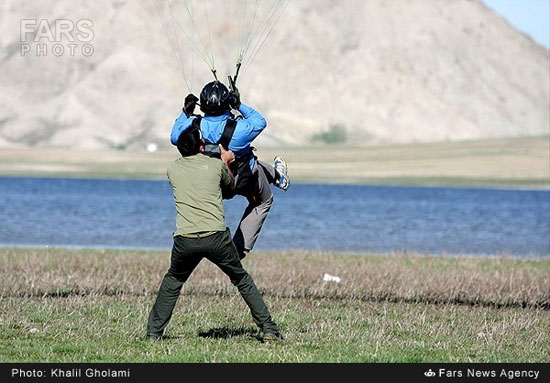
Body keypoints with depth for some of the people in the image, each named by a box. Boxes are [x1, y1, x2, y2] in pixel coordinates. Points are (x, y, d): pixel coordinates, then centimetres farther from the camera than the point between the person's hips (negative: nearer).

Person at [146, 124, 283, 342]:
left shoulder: (173, 169, 12)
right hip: (216, 237, -1)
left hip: (185, 240, 1)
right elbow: (230, 184, 27)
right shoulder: (216, 166, 5)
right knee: (242, 280, 15)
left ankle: (154, 332, 21)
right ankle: (268, 330, 11)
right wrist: (225, 161, 41)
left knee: (172, 282, 25)